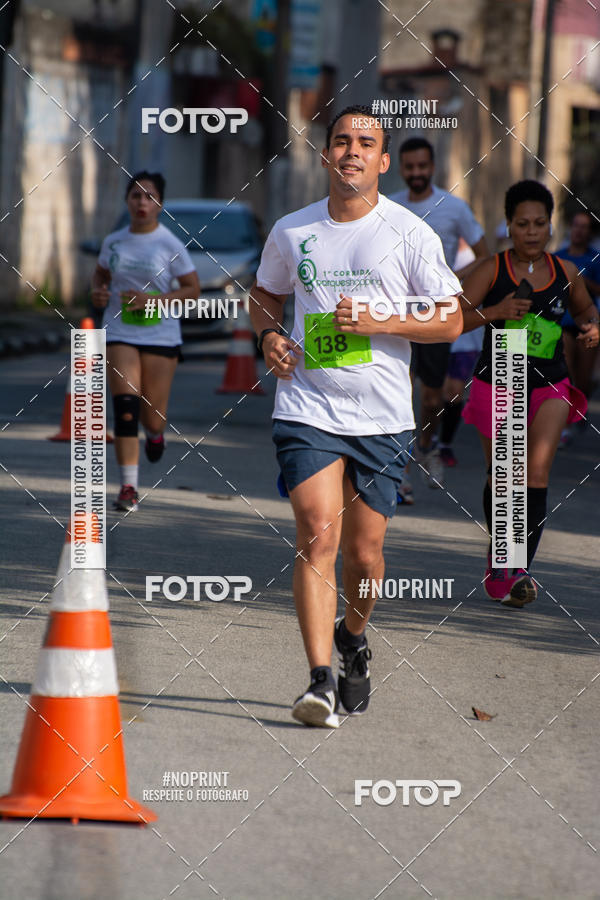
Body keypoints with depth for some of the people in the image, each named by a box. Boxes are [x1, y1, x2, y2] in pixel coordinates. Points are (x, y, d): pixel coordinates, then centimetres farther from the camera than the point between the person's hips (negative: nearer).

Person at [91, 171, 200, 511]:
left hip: (160, 336, -1)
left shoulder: (170, 245, -5)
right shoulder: (113, 242, 5)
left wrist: (154, 300, -16)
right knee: (125, 407, -14)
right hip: (119, 334, 1)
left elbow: (193, 289, -2)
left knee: (152, 417, 4)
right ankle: (129, 487, -11)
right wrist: (98, 291, -1)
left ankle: (156, 431, 44)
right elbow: (101, 272, 23)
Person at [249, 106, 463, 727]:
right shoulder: (291, 232, 6)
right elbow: (265, 293, 25)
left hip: (382, 418, 0)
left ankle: (352, 636, 38)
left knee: (364, 554, 6)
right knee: (318, 535, -16)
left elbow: (450, 321, 0)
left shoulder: (410, 233, -1)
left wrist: (377, 322, -13)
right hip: (307, 409, 0)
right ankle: (320, 680, -20)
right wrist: (268, 336, 3)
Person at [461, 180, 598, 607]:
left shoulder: (565, 273, 4)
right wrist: (495, 311, -22)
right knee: (501, 478, 7)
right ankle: (498, 555, 31)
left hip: (550, 387, 1)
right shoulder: (491, 270, -5)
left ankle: (522, 570, -13)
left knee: (537, 472, -14)